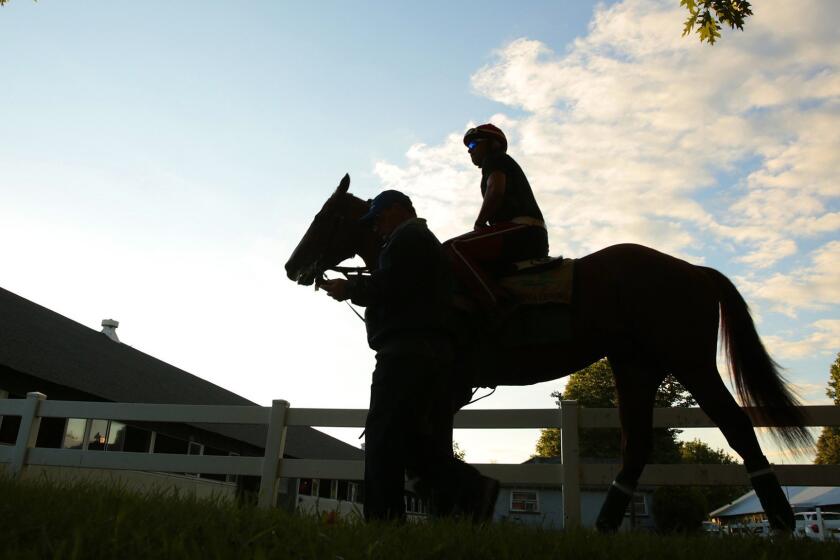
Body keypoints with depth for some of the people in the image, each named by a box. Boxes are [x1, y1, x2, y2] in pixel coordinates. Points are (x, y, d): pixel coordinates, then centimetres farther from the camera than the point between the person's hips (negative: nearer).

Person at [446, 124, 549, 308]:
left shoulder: (494, 158, 7)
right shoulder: (507, 164, 35)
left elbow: (496, 191, -12)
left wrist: (478, 224, -2)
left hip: (521, 231, -10)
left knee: (453, 249, -24)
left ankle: (497, 304, -35)